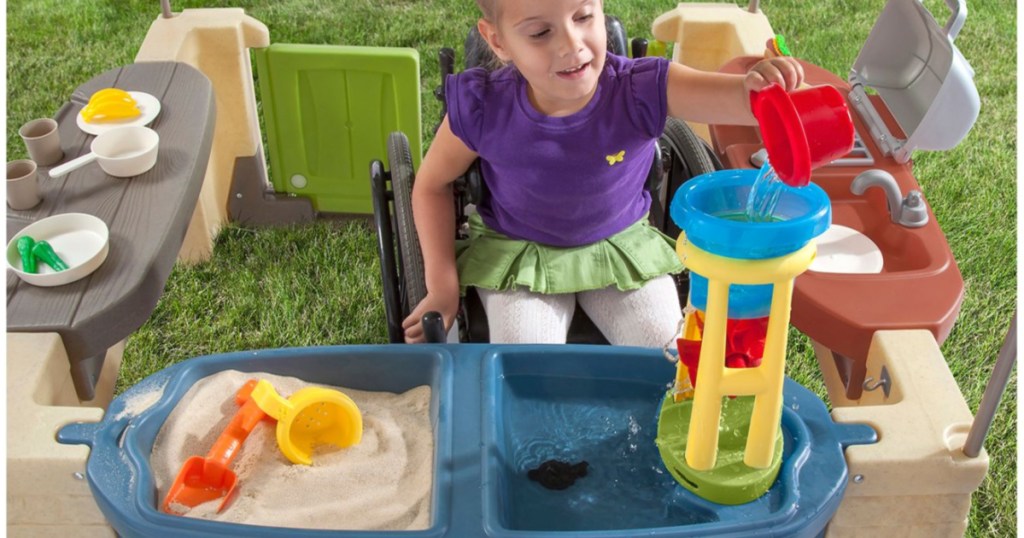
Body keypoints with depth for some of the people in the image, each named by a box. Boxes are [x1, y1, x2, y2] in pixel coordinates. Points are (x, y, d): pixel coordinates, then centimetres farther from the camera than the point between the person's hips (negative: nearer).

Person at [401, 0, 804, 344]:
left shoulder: (642, 90, -26)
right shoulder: (481, 110, -24)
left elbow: (743, 98, -35)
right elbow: (432, 184, -5)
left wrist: (764, 85, -62)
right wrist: (442, 284, -7)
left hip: (621, 246, 1)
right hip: (518, 255, -1)